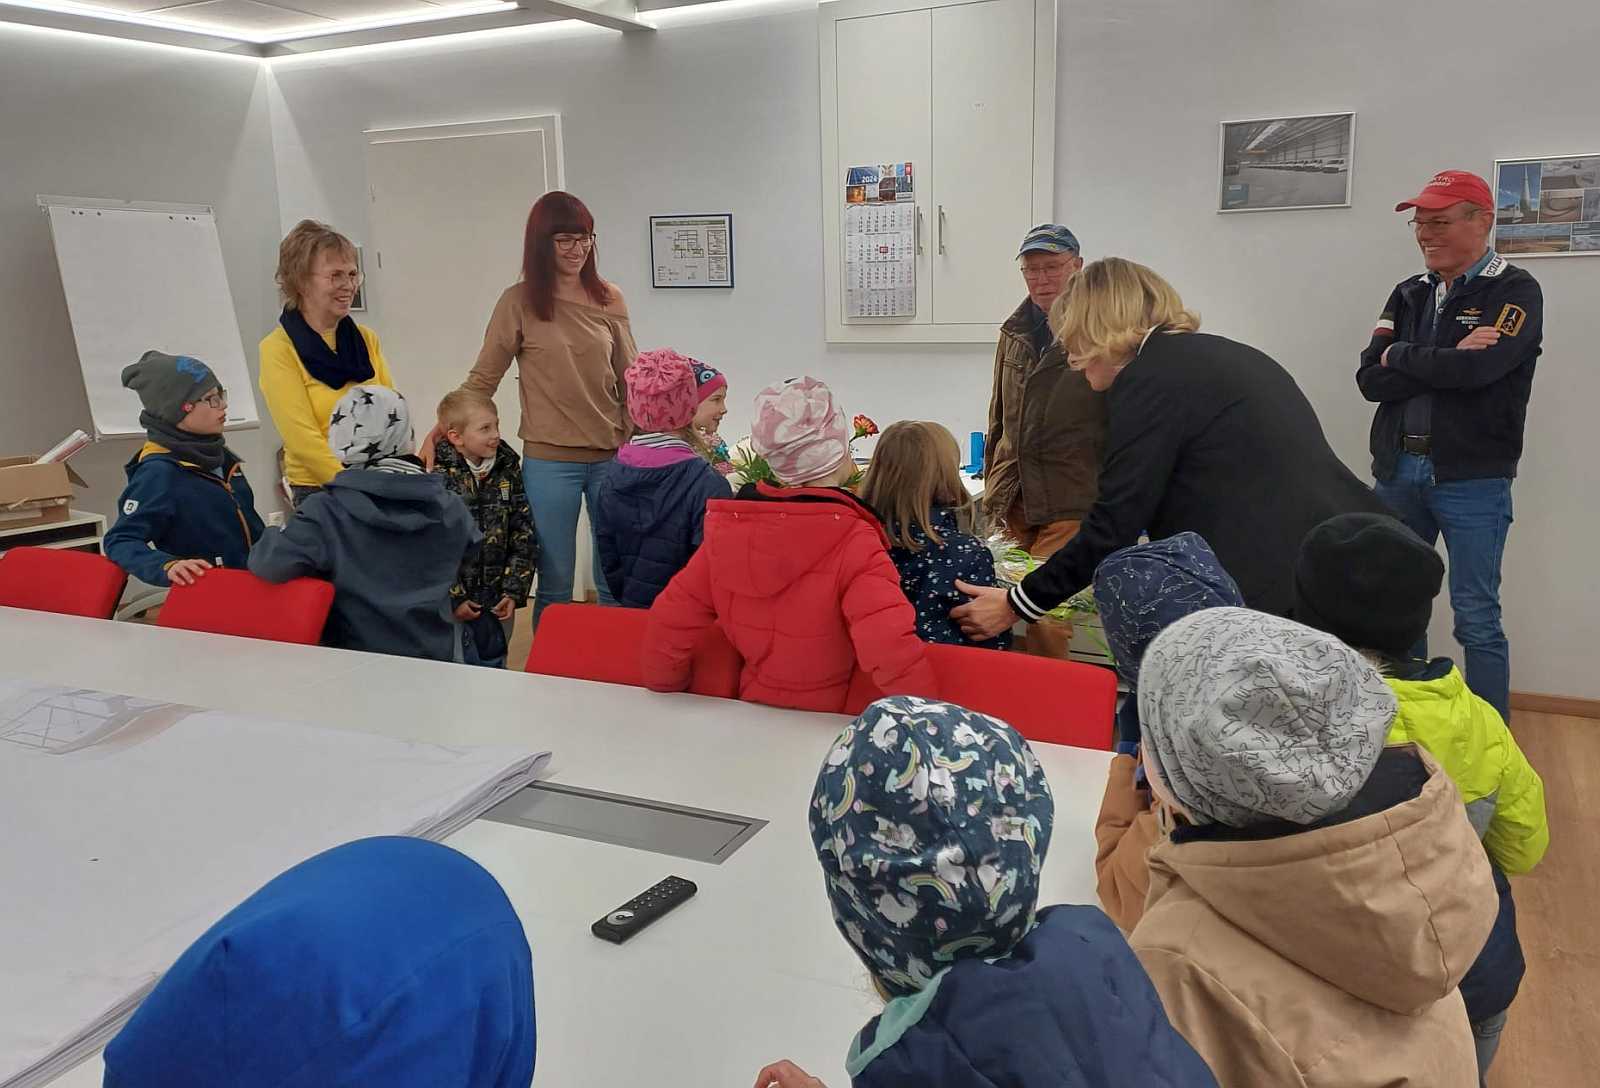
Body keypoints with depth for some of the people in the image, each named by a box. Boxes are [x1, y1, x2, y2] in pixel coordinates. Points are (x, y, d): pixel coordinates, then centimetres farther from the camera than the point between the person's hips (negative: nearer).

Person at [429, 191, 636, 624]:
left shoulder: (609, 299, 4)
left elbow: (630, 378, 10)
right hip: (549, 460, -2)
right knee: (555, 584, 8)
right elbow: (482, 378, 0)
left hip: (611, 456, 2)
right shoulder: (519, 302, -3)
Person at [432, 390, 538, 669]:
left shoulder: (508, 471, 3)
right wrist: (453, 597, -14)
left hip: (497, 600, 4)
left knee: (494, 665, 14)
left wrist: (514, 591, -3)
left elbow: (524, 535, 3)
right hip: (452, 599, -4)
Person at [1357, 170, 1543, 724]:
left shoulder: (1515, 292, -3)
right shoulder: (1409, 294, 12)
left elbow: (1479, 369, -20)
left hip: (1472, 479, -5)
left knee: (1476, 619, -1)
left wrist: (1400, 356, -6)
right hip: (1398, 472, 5)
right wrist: (1447, 361, -12)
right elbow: (1370, 378, 0)